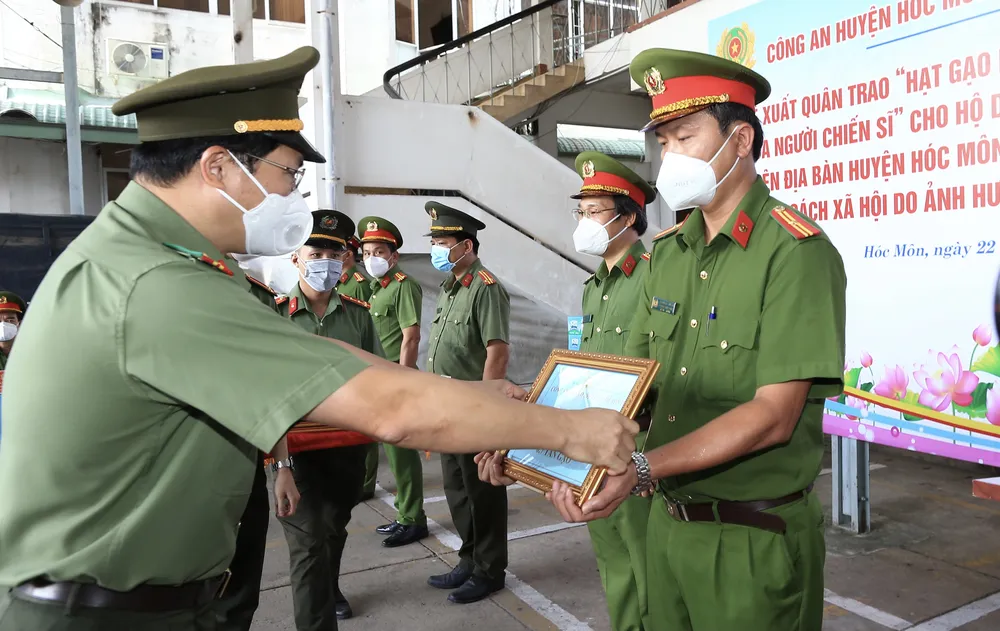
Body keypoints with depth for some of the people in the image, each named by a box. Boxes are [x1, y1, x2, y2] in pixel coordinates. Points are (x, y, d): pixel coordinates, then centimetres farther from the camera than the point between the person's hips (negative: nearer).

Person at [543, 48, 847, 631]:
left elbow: (773, 417, -21)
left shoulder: (796, 252, -15)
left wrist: (640, 469, -28)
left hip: (755, 541, -6)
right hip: (668, 522, 6)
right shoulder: (667, 252, 6)